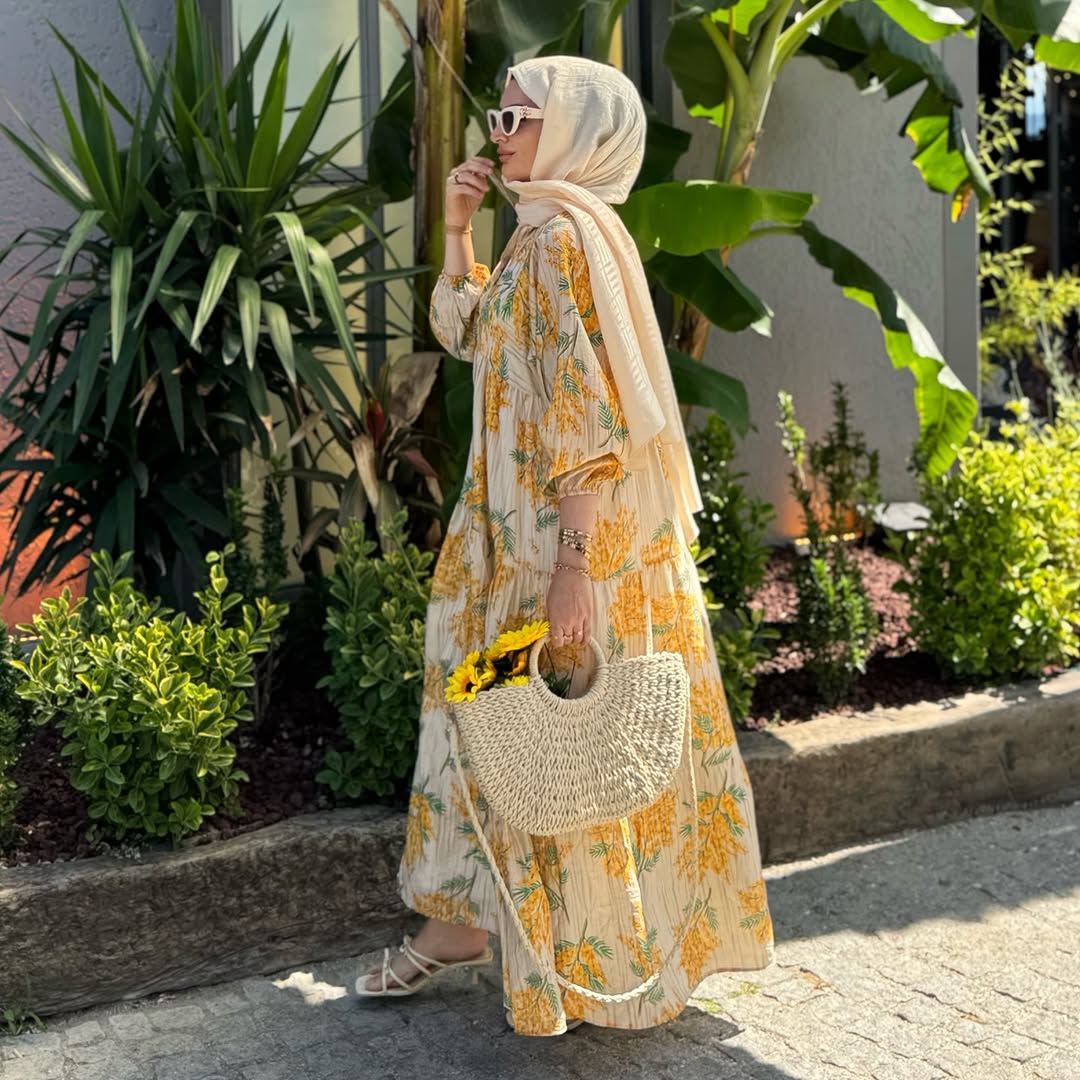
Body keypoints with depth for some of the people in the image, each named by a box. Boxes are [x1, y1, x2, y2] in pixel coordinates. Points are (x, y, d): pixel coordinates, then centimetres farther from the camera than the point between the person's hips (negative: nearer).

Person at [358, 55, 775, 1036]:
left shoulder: (563, 233, -17)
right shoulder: (548, 228, 13)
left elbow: (587, 414, -24)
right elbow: (464, 333, 24)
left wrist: (572, 566, -26)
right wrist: (457, 228, 10)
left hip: (574, 534, -10)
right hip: (525, 526, 10)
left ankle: (598, 966, 18)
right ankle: (465, 917, 30)